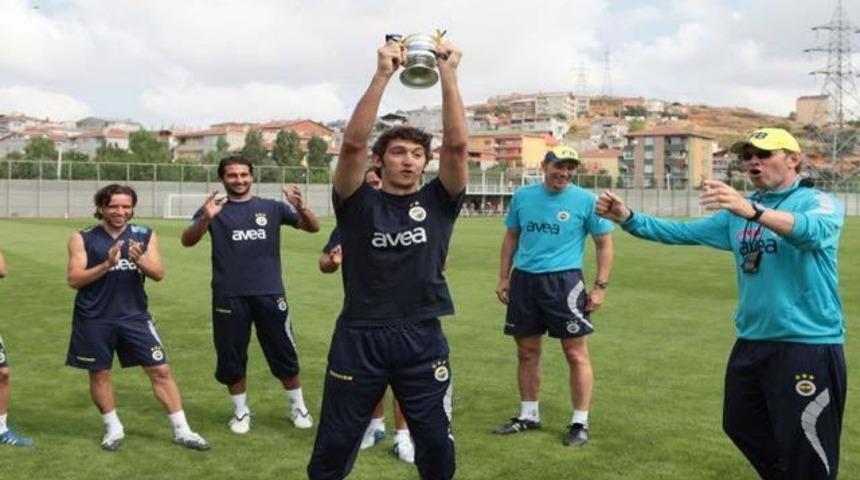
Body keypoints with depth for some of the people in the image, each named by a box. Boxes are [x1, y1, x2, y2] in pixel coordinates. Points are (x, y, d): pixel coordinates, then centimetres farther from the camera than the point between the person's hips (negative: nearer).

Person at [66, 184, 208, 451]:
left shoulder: (145, 236, 1)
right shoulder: (82, 239, -4)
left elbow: (159, 274, -4)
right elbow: (74, 280, -10)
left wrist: (140, 261, -25)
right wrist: (107, 264, -23)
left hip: (135, 316, 1)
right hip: (94, 319, -1)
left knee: (161, 370, 0)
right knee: (99, 374, 9)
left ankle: (181, 430, 9)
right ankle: (113, 428, 30)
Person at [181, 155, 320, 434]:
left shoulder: (271, 208, 7)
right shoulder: (213, 209, 4)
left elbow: (313, 227, 1)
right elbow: (187, 241, -11)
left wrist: (300, 208, -22)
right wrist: (205, 219, -32)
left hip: (269, 293, 0)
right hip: (229, 296, 0)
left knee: (284, 354, 8)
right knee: (231, 357, 8)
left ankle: (298, 407, 25)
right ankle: (241, 411, 27)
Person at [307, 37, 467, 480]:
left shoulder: (437, 203, 4)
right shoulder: (359, 204, 0)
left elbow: (457, 145, -9)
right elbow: (353, 143, -15)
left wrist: (448, 76, -16)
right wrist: (382, 75, -21)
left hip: (422, 339, 1)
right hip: (359, 337, -1)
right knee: (334, 444, 10)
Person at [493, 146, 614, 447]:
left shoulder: (586, 201, -3)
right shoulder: (523, 196, 7)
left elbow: (604, 244, 1)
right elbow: (511, 237, 16)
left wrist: (601, 286, -5)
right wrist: (503, 277, 13)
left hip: (564, 281, -3)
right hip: (524, 279, 4)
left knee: (576, 354, -2)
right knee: (527, 351, 11)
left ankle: (580, 422, 9)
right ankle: (528, 415, 26)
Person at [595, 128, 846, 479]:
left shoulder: (819, 202, -9)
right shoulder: (737, 212, 11)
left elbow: (812, 230, -32)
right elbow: (681, 232, 8)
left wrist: (752, 211, -50)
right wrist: (628, 218, -7)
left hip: (808, 347, -7)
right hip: (751, 342, 7)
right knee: (741, 426, 21)